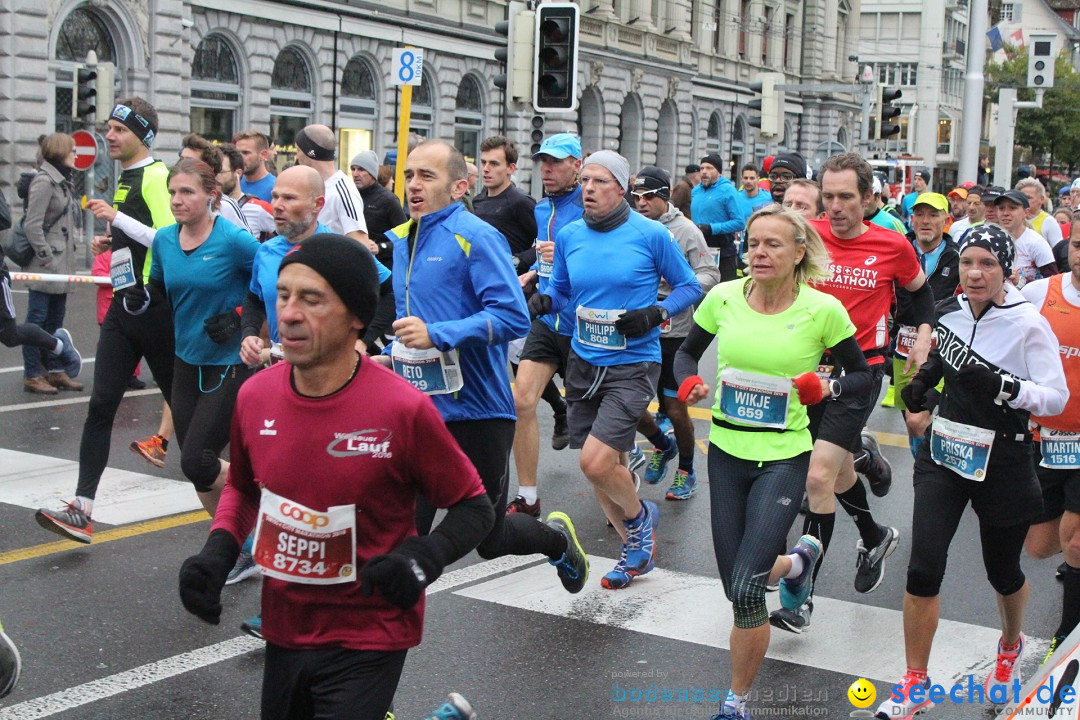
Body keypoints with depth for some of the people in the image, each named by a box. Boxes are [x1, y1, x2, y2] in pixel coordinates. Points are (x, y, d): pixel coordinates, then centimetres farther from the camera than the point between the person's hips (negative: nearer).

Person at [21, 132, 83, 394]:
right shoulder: (44, 181, -12)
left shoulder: (63, 181, 16)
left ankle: (55, 370, 21)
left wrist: (66, 257, 12)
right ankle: (32, 375, 4)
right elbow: (32, 225, -18)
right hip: (45, 267, -9)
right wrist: (47, 258, -18)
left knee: (55, 320, 14)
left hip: (62, 263, 9)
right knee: (37, 320, -2)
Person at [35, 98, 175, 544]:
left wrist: (118, 218, -20)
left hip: (154, 306, -8)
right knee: (101, 404, -1)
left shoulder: (155, 177, -11)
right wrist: (112, 242, 11)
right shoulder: (127, 178, 17)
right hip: (125, 306, 8)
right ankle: (82, 509, -5)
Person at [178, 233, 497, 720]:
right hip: (283, 633, 5)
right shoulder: (254, 396, -6)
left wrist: (424, 557, -25)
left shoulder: (403, 410, -20)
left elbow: (472, 509, -9)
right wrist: (219, 551, -3)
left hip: (367, 642, -5)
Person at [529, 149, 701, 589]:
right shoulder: (569, 235, 4)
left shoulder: (651, 235, -8)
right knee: (603, 465, 11)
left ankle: (640, 517, 16)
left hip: (632, 365, -5)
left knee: (595, 462, -16)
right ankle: (635, 547, 33)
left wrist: (655, 314, -16)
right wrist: (545, 300, -7)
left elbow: (689, 287, 1)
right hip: (583, 363, 5)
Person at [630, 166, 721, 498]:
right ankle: (662, 445, 35)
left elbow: (710, 275, -6)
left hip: (674, 332, -3)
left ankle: (686, 471, 25)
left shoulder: (685, 230, -6)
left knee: (675, 408, 3)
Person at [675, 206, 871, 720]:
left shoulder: (823, 310, -10)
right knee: (738, 585, 11)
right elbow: (688, 352, 12)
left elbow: (862, 374, 3)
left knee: (745, 590, -14)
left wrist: (827, 388, -18)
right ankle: (799, 559, 47)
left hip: (784, 457, -4)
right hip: (726, 451, 4)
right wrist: (689, 382, -9)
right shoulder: (723, 298, -4)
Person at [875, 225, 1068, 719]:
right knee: (923, 568, -9)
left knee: (1002, 572, 16)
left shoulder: (1028, 325, -15)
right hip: (944, 454, 3)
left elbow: (1057, 398, -17)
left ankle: (1011, 646, 50)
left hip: (1002, 463, -3)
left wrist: (1003, 385, -30)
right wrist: (924, 378, 5)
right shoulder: (949, 311, 0)